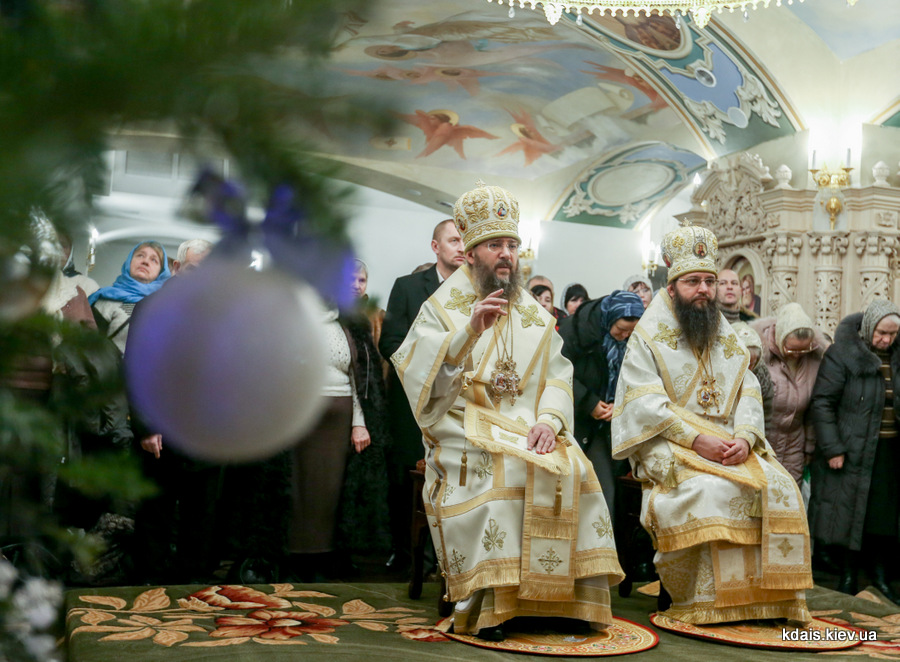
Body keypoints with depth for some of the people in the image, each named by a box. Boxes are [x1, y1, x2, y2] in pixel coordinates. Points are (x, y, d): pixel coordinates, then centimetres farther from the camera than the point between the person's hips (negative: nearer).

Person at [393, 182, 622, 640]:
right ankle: (489, 602, -26)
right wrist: (469, 331, -21)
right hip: (466, 430, -3)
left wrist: (550, 420, -14)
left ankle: (566, 598, -14)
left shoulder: (536, 317, 19)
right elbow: (421, 375, -8)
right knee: (505, 471, -33)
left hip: (529, 431, 4)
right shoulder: (442, 308, 7)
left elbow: (557, 378, 8)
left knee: (574, 471, -23)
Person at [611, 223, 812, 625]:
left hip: (728, 444, 5)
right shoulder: (649, 337, 2)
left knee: (779, 486, -20)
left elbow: (748, 395, 9)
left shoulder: (727, 339, 18)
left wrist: (744, 438, -12)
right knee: (712, 489, -33)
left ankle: (772, 597, -11)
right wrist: (695, 438, -20)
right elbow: (645, 404, -9)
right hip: (667, 445, -5)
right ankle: (706, 601, -22)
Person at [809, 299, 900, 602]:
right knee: (848, 511, 3)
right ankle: (848, 575, 17)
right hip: (853, 450, -4)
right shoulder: (842, 355, -10)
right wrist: (832, 448, -15)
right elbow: (822, 402, -11)